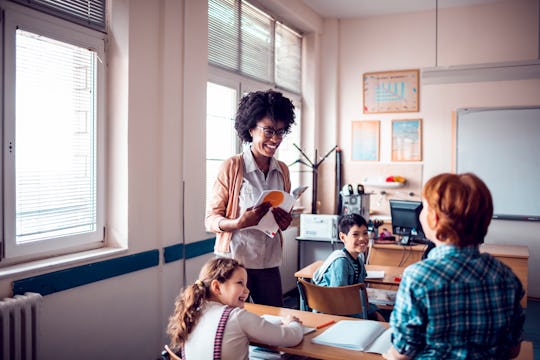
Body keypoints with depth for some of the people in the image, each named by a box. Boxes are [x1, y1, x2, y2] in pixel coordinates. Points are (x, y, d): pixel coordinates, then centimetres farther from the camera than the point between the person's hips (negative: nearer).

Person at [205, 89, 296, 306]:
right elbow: (211, 219, -8)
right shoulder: (231, 167, -8)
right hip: (234, 262, -4)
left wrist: (285, 222, -3)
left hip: (269, 264, 5)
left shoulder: (282, 170, 7)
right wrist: (239, 223, -26)